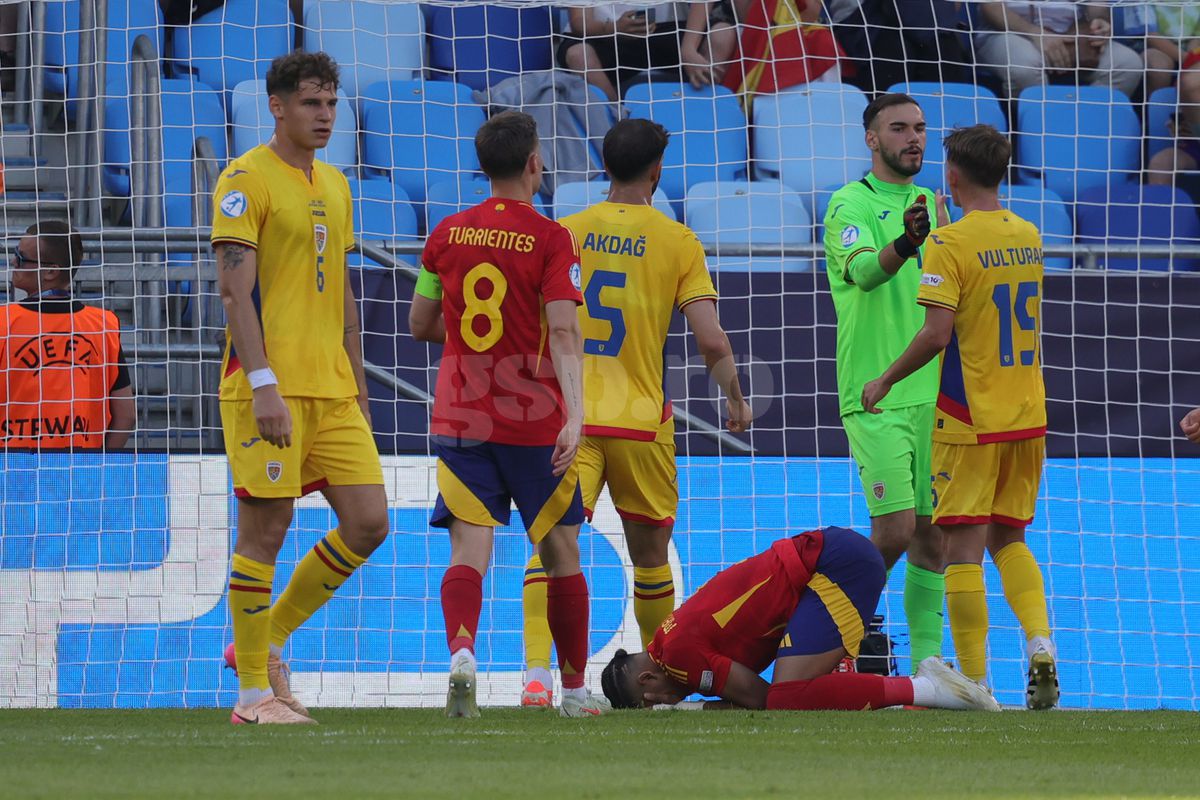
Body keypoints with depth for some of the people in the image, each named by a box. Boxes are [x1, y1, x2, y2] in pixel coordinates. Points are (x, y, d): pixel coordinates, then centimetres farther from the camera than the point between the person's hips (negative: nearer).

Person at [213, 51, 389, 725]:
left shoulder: (334, 185, 18)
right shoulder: (247, 179, -6)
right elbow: (235, 287, -13)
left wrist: (357, 386, 19)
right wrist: (264, 385, -21)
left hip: (332, 390, 8)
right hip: (269, 386, -7)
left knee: (368, 523, 2)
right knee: (266, 527, -5)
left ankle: (267, 642, 16)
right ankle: (254, 690, 3)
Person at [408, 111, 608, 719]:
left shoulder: (448, 234, 5)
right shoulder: (551, 240, -7)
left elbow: (420, 325, 14)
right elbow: (563, 332, -17)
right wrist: (574, 414, -23)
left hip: (459, 418, 2)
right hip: (535, 420, -2)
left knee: (470, 548, -5)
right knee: (561, 553, 12)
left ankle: (461, 651, -32)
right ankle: (575, 688, 18)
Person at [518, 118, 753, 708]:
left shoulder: (565, 233, 4)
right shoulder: (678, 242, -1)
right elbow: (712, 342, -6)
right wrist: (736, 399, 12)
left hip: (570, 417, 0)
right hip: (642, 418, 0)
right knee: (650, 557, 16)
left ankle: (537, 673, -27)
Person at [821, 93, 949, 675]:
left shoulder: (933, 204, 14)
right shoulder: (850, 204, -7)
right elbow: (862, 270, -27)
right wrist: (904, 245, -46)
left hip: (933, 391, 6)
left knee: (932, 533, 5)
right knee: (895, 530, -12)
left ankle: (926, 660, 10)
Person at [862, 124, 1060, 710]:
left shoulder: (950, 243, -13)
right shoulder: (1028, 237, 7)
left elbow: (936, 333, -20)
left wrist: (884, 382, -6)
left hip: (969, 419, -6)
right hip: (1028, 415, 6)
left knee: (963, 548, -1)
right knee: (1009, 540, 17)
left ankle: (975, 682, -4)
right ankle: (1040, 644, -5)